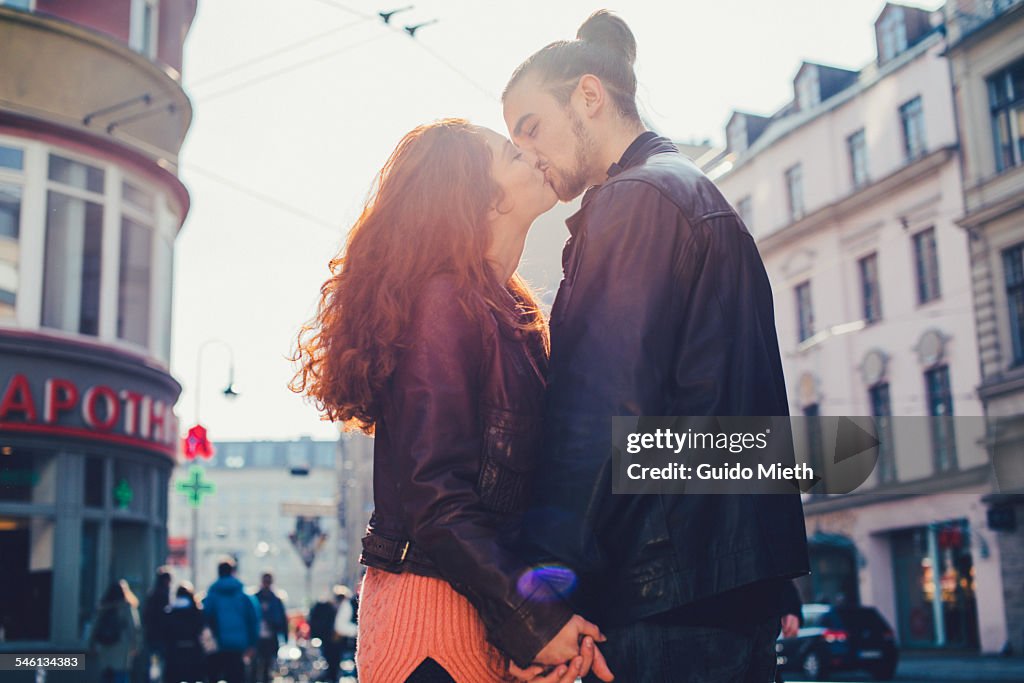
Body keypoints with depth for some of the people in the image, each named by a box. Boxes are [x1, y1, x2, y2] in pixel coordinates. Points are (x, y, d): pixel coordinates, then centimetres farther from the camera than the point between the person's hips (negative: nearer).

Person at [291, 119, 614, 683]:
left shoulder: (501, 309, 14)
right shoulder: (444, 299, -13)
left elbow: (519, 487, 10)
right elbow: (435, 493, -19)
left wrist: (555, 618, 0)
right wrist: (534, 620, -18)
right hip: (436, 614, -8)